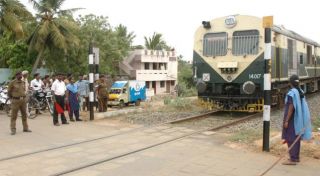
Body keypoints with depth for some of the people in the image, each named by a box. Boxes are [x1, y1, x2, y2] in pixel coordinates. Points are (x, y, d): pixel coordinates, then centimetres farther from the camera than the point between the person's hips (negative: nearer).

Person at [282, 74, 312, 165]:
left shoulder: (291, 93, -19)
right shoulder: (301, 92, 6)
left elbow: (291, 108, -21)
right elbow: (303, 107, 9)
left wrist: (286, 121, -17)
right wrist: (302, 120, 17)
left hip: (292, 119, -8)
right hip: (299, 119, 8)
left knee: (291, 139, -2)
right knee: (296, 138, 15)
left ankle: (293, 159, 1)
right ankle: (296, 157, 25)